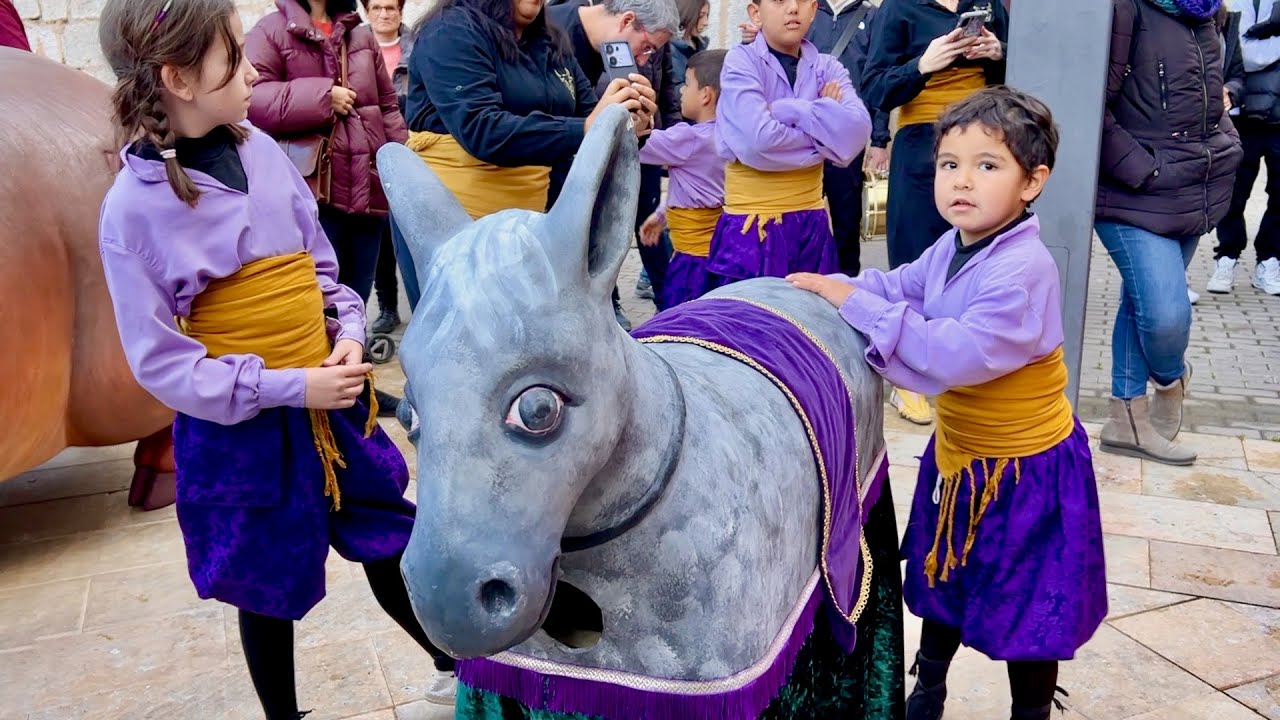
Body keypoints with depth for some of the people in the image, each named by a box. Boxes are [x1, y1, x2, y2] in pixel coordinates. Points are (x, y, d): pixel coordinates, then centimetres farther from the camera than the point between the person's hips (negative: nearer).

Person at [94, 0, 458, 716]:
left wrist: (349, 332, -8)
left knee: (388, 549, 19)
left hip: (331, 402, 4)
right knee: (269, 589, 14)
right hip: (241, 428, -4)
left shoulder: (259, 148, -3)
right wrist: (292, 387, -20)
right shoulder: (136, 204, -17)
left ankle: (457, 662, 41)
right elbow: (161, 361, -14)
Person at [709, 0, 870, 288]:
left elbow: (857, 129, -11)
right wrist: (827, 134, -7)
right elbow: (760, 141, -20)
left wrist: (785, 110, -17)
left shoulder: (827, 68, 7)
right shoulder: (741, 60, -5)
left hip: (812, 224, 4)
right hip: (753, 227, -4)